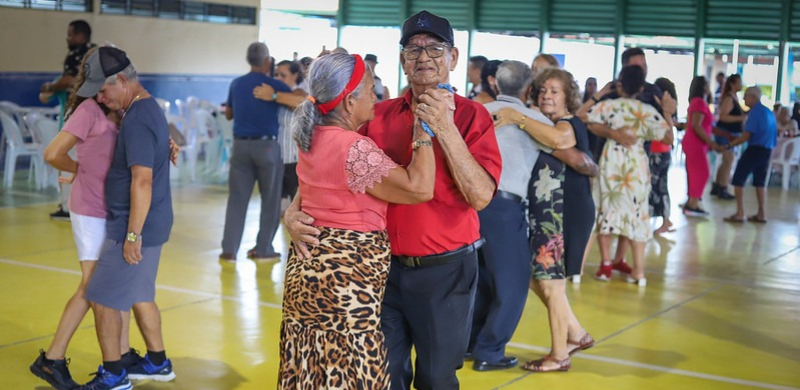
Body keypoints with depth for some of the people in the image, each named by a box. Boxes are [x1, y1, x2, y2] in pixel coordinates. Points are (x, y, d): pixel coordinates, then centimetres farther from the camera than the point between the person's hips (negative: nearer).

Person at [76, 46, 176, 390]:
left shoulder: (137, 119, -21)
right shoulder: (150, 108, 11)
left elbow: (142, 181, -26)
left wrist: (132, 235, -24)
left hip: (135, 226, -10)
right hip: (152, 224, 10)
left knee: (102, 298, 0)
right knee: (139, 295, 19)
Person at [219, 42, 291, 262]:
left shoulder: (236, 85, 7)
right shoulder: (274, 85, -6)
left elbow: (229, 114, 20)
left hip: (241, 145, 4)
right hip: (267, 146, -4)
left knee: (237, 198, 5)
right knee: (270, 199, 8)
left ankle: (229, 250, 2)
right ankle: (263, 249, 11)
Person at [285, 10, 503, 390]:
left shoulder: (471, 116, -5)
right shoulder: (378, 116, 3)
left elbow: (480, 195, -16)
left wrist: (445, 129, -21)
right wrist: (295, 212, -12)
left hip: (445, 271, -2)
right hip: (384, 267, 2)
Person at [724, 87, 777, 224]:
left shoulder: (755, 112, -12)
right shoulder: (769, 112, 15)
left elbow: (746, 135, -20)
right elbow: (774, 138, 20)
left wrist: (729, 145, -16)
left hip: (755, 149, -8)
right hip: (767, 150, 8)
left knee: (738, 179, 0)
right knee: (760, 181, 17)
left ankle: (740, 213, -3)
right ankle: (761, 214, 19)